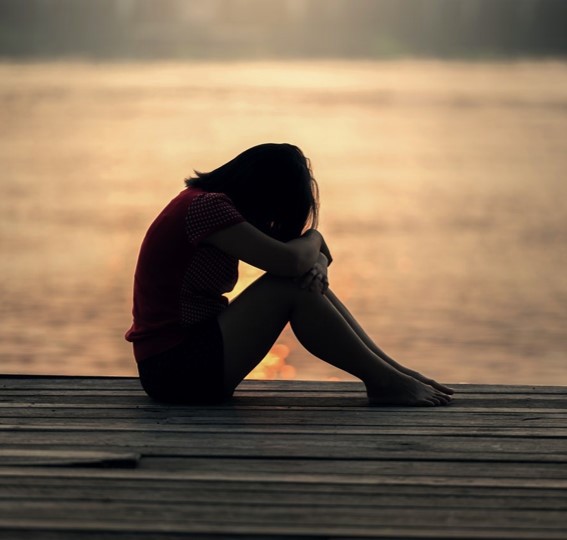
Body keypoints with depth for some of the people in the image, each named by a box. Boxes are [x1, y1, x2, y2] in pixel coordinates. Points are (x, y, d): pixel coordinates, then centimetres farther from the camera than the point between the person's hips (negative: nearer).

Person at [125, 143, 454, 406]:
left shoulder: (208, 203, 14)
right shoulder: (206, 206, -17)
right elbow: (288, 260, -25)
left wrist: (315, 262, -10)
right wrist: (313, 238, -2)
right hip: (174, 368, -10)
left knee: (308, 279, 3)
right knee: (288, 287, -17)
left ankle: (392, 370, 1)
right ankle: (383, 381, -10)